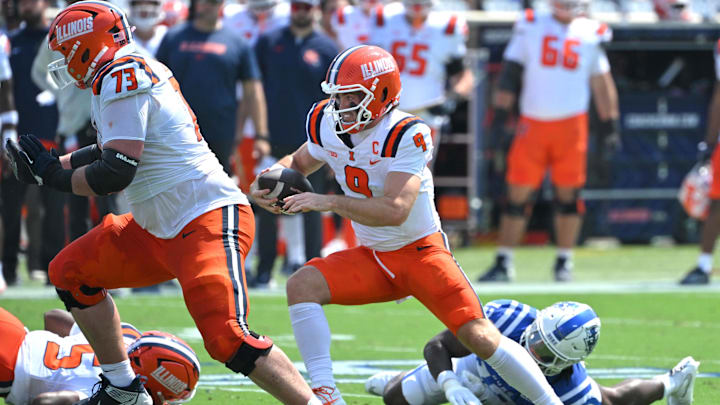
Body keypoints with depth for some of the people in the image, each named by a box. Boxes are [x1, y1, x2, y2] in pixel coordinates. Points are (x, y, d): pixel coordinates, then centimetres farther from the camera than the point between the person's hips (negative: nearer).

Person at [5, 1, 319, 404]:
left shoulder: (123, 79, -15)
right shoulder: (139, 72, 14)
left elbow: (115, 173, -19)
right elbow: (113, 150, 29)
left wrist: (53, 174, -5)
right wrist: (51, 164, 22)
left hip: (208, 220, -11)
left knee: (229, 340, -24)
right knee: (72, 272, 16)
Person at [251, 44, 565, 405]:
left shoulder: (408, 135, -25)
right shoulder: (326, 124, -5)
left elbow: (394, 210, -34)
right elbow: (299, 163, 18)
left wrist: (328, 202, -35)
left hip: (420, 251, -5)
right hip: (371, 256, 5)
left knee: (480, 337, -14)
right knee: (302, 285, -20)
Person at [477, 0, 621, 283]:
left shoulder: (590, 34, 7)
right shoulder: (531, 28, 3)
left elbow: (601, 83, 14)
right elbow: (509, 74, 4)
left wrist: (609, 125, 12)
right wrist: (499, 119, -1)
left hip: (571, 124, 1)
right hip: (532, 125, -1)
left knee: (568, 193, 1)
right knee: (518, 193, -2)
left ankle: (564, 262, 13)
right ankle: (503, 262, 5)